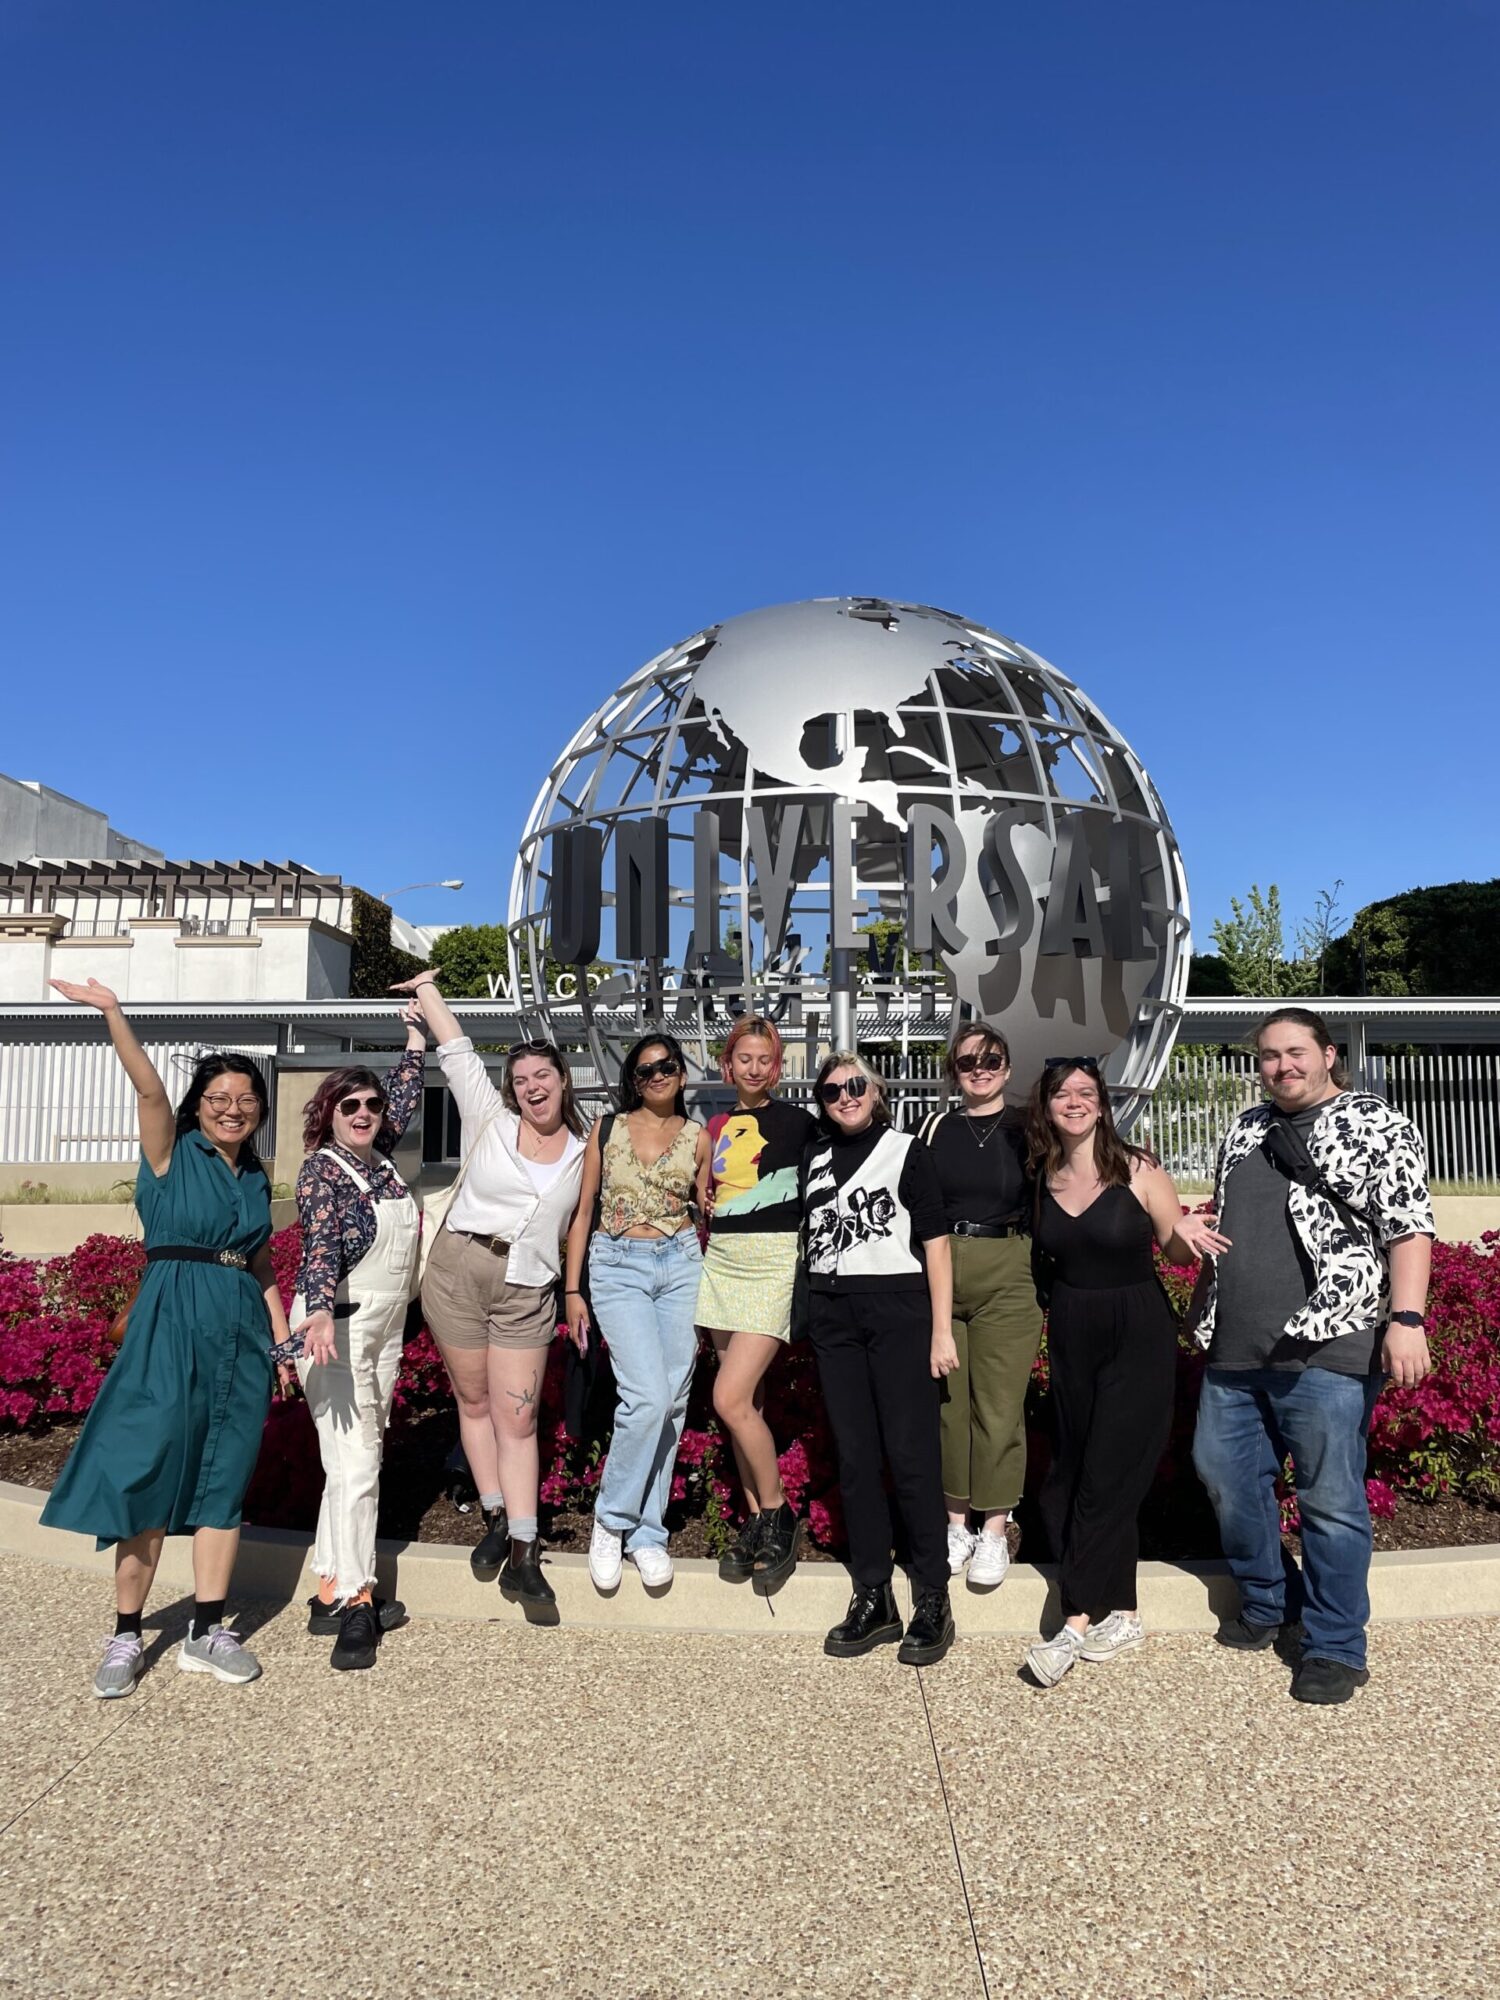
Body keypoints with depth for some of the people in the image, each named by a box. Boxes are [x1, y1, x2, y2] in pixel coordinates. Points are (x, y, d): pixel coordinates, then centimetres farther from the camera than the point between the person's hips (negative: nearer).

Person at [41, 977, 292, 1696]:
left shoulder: (256, 1178, 13)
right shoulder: (171, 1154, -1)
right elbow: (149, 1089, -18)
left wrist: (281, 1331, 11)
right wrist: (112, 1011, -30)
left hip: (244, 1335, 5)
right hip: (172, 1327, -5)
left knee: (225, 1481, 8)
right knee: (150, 1476, -1)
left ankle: (207, 1634, 18)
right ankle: (126, 1637, 14)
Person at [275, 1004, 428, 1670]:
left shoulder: (379, 1156, 10)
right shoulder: (321, 1171, -10)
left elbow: (406, 1094, 23)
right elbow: (320, 1245, -25)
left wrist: (416, 1030, 25)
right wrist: (319, 1313, -40)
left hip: (385, 1327, 8)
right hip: (337, 1327, -8)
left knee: (360, 1458, 9)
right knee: (354, 1461, -10)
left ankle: (332, 1590, 16)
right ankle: (354, 1603, -6)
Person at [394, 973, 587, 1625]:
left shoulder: (582, 1152, 8)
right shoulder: (490, 1120, 3)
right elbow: (456, 1051, 5)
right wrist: (427, 988, 8)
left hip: (528, 1290, 0)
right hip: (457, 1270, 0)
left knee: (517, 1418, -1)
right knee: (474, 1401, 7)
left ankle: (523, 1554, 2)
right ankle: (495, 1521, 21)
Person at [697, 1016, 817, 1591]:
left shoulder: (798, 1122, -1)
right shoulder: (717, 1127, 13)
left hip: (773, 1262, -5)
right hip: (721, 1263, 5)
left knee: (731, 1399, -13)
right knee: (747, 1401, 7)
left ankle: (778, 1517, 6)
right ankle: (756, 1521, 19)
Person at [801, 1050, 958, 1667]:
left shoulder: (905, 1150, 1)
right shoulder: (813, 1161, 13)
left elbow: (935, 1240, -2)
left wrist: (942, 1329, -8)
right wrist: (812, 1325, 11)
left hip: (898, 1311, -4)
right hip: (832, 1317, 4)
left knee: (911, 1454, -4)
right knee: (854, 1457, 7)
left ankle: (933, 1600, 8)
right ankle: (873, 1597, 17)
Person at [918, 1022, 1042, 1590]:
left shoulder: (1025, 1130, 3)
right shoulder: (935, 1128, 8)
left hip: (1008, 1277, -2)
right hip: (939, 1271, 2)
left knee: (999, 1407, 0)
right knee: (946, 1400, 6)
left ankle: (994, 1531, 14)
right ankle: (956, 1521, 21)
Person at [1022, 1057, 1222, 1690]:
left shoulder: (1136, 1170, -10)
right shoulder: (1043, 1177, 0)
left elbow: (1176, 1249, -3)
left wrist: (1186, 1232, -23)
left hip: (1137, 1334, -4)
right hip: (1071, 1334, 5)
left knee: (1106, 1477, -4)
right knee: (1072, 1469, 9)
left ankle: (1077, 1624, 3)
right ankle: (1119, 1615, 22)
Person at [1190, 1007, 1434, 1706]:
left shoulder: (1377, 1125, -2)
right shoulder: (1244, 1131, 16)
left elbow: (1409, 1227, -10)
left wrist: (1405, 1319, -20)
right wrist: (1210, 1318, 20)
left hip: (1328, 1348, -7)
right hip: (1234, 1350, 7)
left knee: (1331, 1499, 1)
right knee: (1223, 1470, 13)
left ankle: (1336, 1647, 18)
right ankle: (1269, 1602, 33)